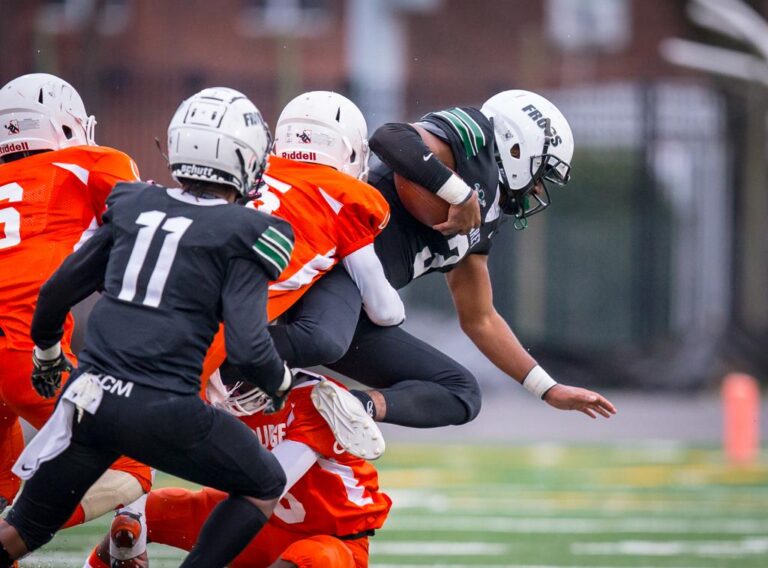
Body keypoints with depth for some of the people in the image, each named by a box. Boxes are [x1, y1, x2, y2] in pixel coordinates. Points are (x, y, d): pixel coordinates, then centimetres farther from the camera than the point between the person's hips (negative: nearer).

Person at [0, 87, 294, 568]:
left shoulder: (134, 205, 12)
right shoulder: (243, 234, -3)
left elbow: (58, 289, 20)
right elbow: (248, 348, -11)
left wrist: (48, 352, 40)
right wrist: (281, 385, 11)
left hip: (88, 397, 5)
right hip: (163, 411, -5)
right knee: (265, 487, 17)